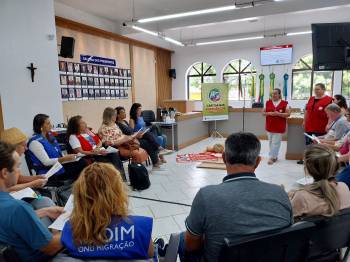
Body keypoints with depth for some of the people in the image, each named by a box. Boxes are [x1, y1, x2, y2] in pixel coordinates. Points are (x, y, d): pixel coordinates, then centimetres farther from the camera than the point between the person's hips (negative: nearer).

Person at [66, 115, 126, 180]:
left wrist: (97, 148, -5)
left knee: (115, 155, -23)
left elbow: (100, 142, 18)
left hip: (101, 152, 6)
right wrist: (95, 152, -20)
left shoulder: (88, 131, 18)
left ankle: (123, 180, -27)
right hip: (90, 157, -6)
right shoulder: (73, 136, -2)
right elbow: (80, 152, -12)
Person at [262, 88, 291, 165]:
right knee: (271, 142, 12)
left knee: (275, 142, -2)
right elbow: (263, 113, 7)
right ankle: (275, 156, 26)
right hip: (269, 126, 4)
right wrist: (269, 113, -14)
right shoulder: (268, 102, 4)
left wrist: (278, 114, -20)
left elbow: (288, 114, -6)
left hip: (279, 127, -4)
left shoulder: (284, 103, -5)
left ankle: (271, 157, 4)